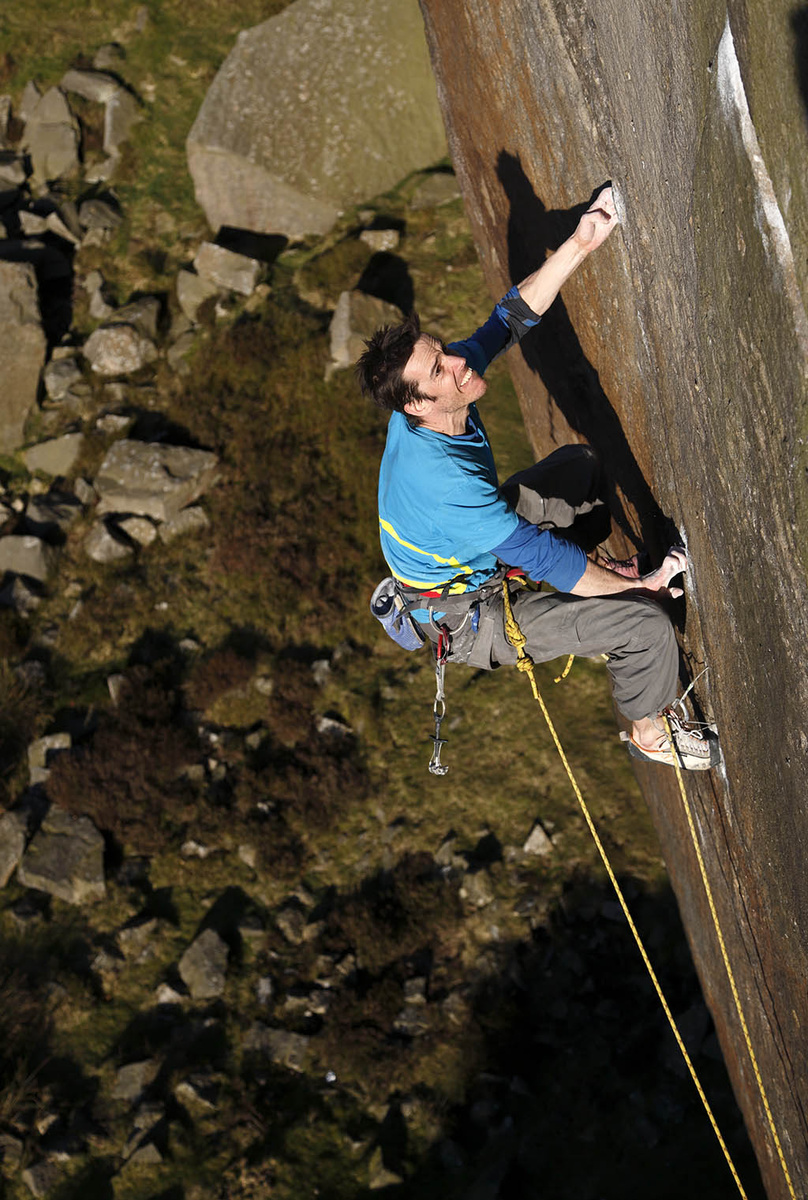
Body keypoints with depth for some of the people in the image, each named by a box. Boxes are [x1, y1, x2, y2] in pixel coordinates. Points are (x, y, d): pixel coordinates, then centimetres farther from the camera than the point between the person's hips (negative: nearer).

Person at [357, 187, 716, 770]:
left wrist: (578, 246, -18)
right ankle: (651, 731, 18)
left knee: (580, 463, 20)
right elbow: (539, 556, -33)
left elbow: (512, 317, -7)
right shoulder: (440, 478, -42)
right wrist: (638, 583, -22)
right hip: (470, 618, -9)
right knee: (648, 625, -13)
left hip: (472, 547, 9)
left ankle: (578, 615, 32)